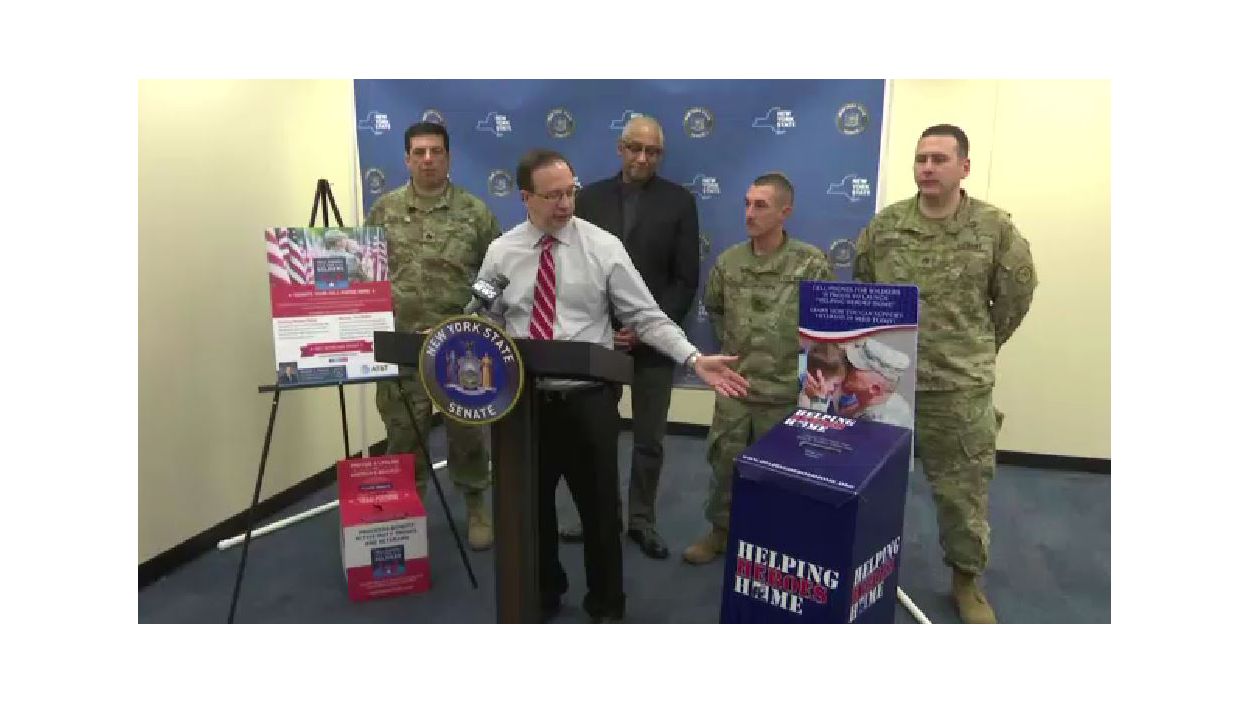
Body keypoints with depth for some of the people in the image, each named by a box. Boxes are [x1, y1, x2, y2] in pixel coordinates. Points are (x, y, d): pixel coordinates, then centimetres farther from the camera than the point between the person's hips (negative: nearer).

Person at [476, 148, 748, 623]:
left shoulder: (603, 246, -6)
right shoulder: (500, 253, 2)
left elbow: (646, 316, -8)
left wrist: (695, 359, -20)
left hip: (588, 401, -2)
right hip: (523, 401, 2)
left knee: (600, 507, 12)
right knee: (531, 504, 17)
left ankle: (606, 606, 37)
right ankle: (542, 593, 44)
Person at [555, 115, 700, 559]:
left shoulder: (679, 202, 1)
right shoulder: (589, 198, 5)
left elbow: (685, 280, -2)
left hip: (653, 339, 0)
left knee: (649, 440, 9)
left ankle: (641, 520, 26)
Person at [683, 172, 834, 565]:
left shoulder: (811, 263, -10)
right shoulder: (728, 261, 1)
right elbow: (713, 308, 18)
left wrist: (802, 359, -3)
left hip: (785, 391, -3)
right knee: (723, 462, 12)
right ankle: (720, 529, 32)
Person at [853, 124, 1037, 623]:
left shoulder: (994, 227, -4)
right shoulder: (883, 226, 0)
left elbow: (1016, 293, 8)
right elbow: (862, 289, 14)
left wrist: (978, 348, 11)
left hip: (962, 387, -1)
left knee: (963, 488, 10)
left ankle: (966, 579, 30)